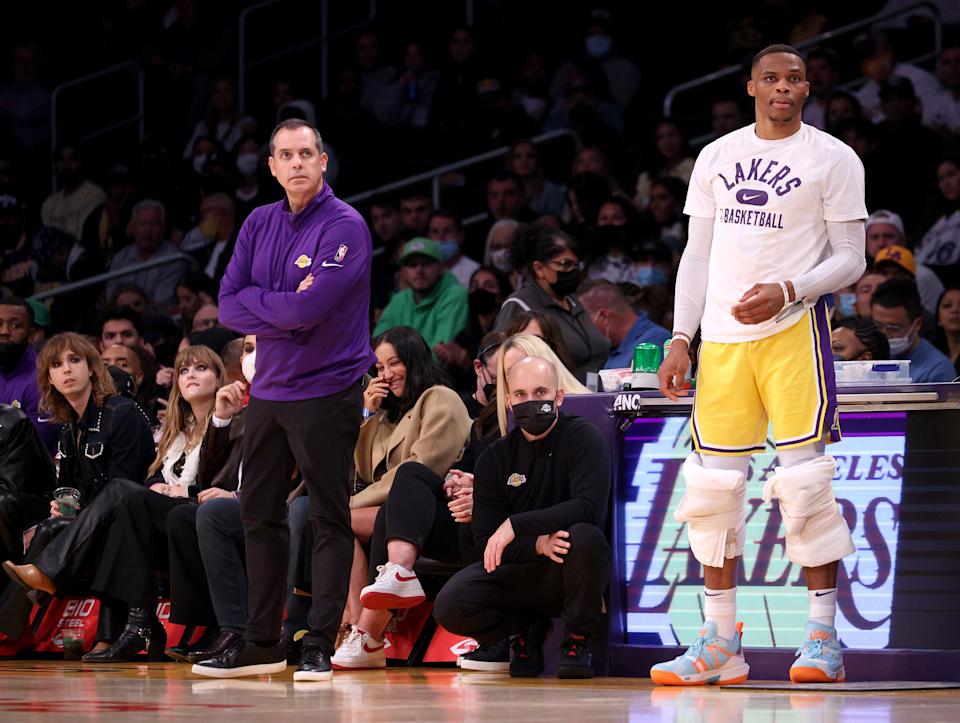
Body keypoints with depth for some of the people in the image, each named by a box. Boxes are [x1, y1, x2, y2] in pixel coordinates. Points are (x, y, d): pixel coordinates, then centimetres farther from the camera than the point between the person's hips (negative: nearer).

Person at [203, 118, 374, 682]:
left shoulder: (345, 226, -10)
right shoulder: (259, 225, 10)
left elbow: (309, 307, -22)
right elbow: (229, 307, 2)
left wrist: (253, 300, -6)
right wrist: (286, 311, -12)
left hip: (326, 394, -7)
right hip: (268, 390, 7)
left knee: (329, 520, -4)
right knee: (260, 515, 11)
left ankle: (320, 646, -2)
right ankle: (262, 644, 20)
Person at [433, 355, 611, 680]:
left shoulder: (583, 438, -6)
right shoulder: (495, 458, 4)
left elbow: (588, 507, -22)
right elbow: (486, 541, -2)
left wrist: (516, 526, -27)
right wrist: (538, 544, -21)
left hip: (569, 569, -3)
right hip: (519, 574, 3)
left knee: (585, 537, -37)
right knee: (450, 606, -24)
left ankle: (577, 641, -11)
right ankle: (524, 629, 8)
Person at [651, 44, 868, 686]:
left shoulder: (834, 159, 2)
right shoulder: (716, 157, 15)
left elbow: (850, 259, -1)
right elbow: (698, 254, 17)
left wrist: (787, 291, -17)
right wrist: (681, 338, 8)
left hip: (794, 332, -4)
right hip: (722, 336, 4)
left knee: (804, 477, -10)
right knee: (713, 483, 2)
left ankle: (823, 636, -5)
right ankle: (720, 644, 9)